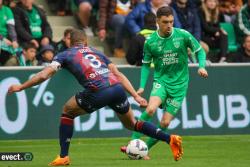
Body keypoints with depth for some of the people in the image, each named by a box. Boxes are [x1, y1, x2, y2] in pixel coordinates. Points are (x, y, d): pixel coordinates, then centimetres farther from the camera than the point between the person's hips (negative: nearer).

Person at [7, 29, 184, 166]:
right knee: (131, 124, 27)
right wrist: (136, 96, 22)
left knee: (67, 112, 22)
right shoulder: (97, 53, 31)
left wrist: (20, 87, 18)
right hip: (118, 88, 4)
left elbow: (44, 75, 8)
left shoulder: (65, 55, 19)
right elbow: (119, 75, 23)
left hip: (98, 92, -4)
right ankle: (170, 139, 13)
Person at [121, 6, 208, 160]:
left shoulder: (183, 35, -7)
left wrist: (202, 66, -14)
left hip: (179, 84, 0)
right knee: (151, 109, -29)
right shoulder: (150, 42, -4)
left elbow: (200, 51, 5)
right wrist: (142, 86, -1)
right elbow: (146, 64, 9)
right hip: (161, 81, 0)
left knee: (165, 123, -4)